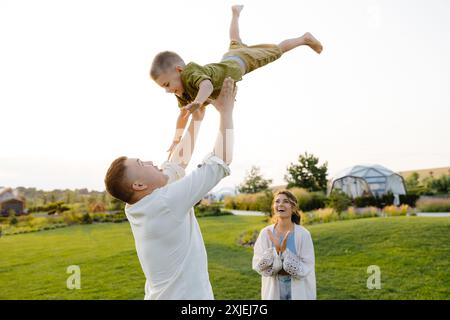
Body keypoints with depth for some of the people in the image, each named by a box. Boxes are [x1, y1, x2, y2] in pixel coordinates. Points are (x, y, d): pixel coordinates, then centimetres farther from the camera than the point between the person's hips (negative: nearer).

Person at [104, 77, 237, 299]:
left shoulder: (138, 206, -1)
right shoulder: (166, 202, -25)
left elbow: (179, 161, 11)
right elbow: (222, 159, -20)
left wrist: (196, 119, 12)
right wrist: (226, 112, -9)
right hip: (187, 296, -8)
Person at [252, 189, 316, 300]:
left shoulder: (303, 234, -13)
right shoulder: (266, 233, -6)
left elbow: (305, 269, -13)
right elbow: (258, 265, -9)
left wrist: (285, 252, -25)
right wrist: (275, 251, -23)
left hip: (299, 292, -2)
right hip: (273, 291, 2)